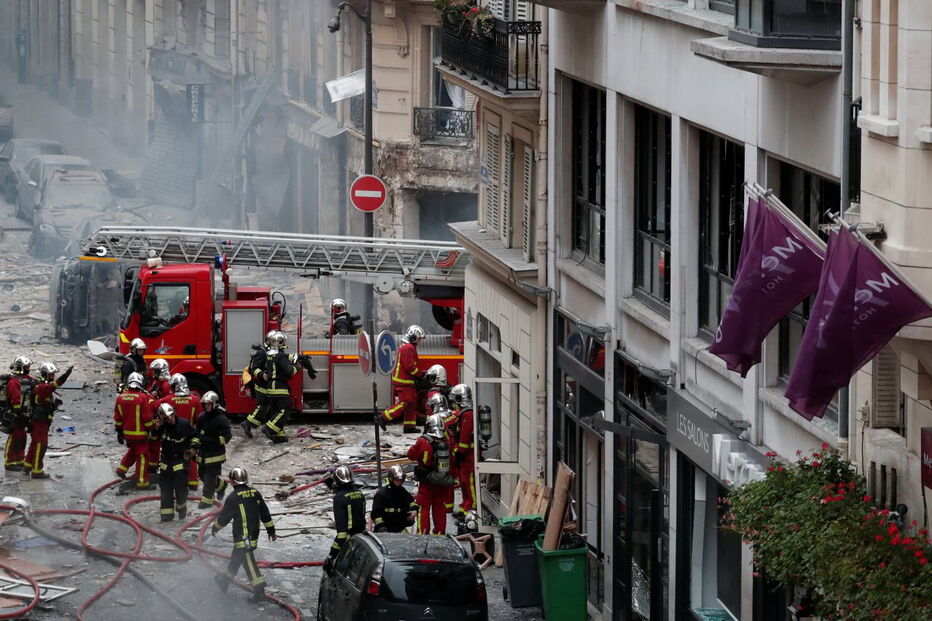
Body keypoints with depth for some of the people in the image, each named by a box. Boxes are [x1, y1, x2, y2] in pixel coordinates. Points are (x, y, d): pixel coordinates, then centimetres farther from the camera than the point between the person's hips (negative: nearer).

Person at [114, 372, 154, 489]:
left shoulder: (121, 397, -1)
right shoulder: (143, 397, -18)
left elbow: (117, 418, 7)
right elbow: (147, 417, -14)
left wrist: (119, 432, 16)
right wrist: (150, 429, 0)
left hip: (127, 433, 6)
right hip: (140, 434, -6)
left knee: (132, 451, 30)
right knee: (142, 457, 2)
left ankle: (122, 468, 23)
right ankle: (142, 482, 4)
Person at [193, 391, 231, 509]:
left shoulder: (221, 419, -14)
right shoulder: (202, 417, 6)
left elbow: (227, 436, -15)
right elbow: (196, 432, 15)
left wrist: (213, 440, -26)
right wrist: (195, 442, -3)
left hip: (215, 453, -8)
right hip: (203, 452, 8)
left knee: (210, 477, -7)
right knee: (203, 475, 17)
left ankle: (207, 500, -1)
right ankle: (221, 485, 42)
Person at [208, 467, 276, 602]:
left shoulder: (233, 497, -15)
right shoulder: (255, 494, 3)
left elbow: (224, 517, -5)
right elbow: (265, 513, 9)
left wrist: (215, 528, 13)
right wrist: (271, 530, 18)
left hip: (242, 537, -7)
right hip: (254, 534, 7)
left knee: (249, 562, -7)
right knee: (235, 559, 23)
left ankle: (259, 591, -12)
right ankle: (225, 581, 41)